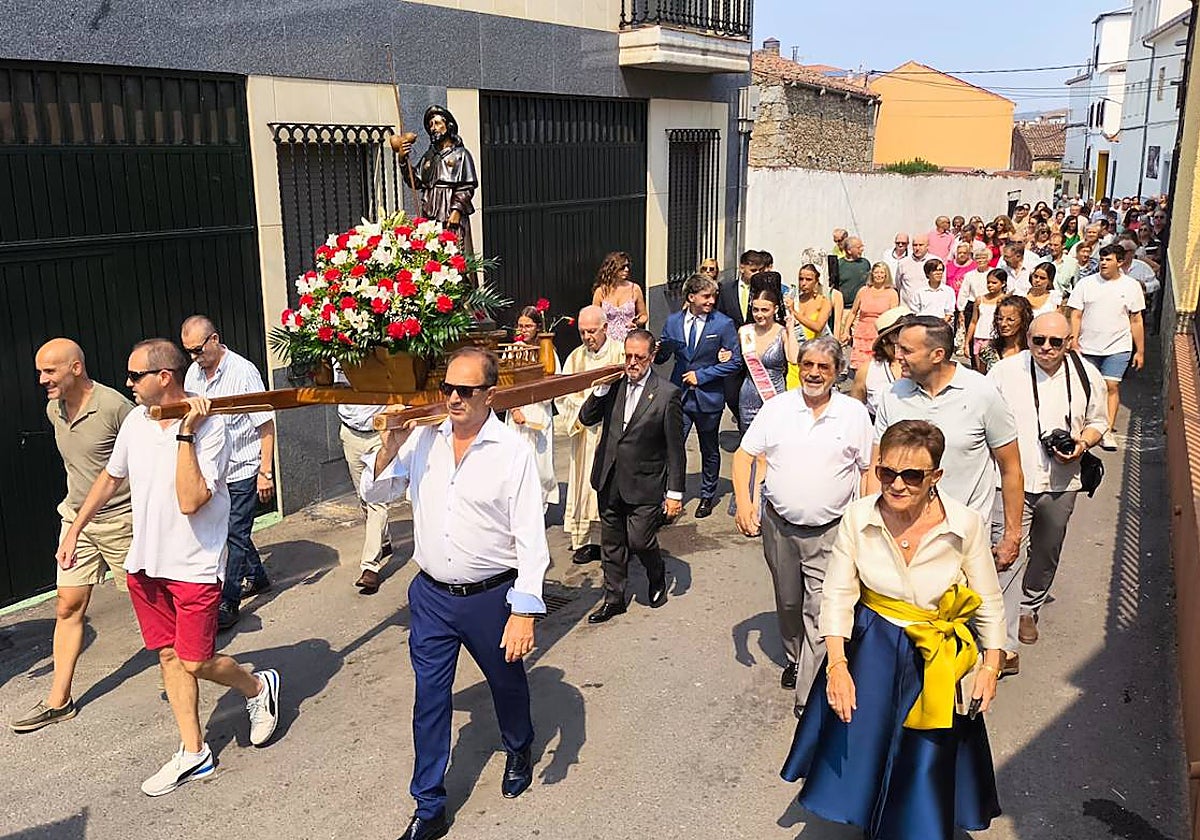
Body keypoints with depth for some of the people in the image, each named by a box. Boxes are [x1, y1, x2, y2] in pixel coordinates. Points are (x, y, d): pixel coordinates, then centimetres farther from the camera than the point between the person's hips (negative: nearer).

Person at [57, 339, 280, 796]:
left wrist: (186, 434, -30)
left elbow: (190, 501, -28)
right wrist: (74, 530, 21)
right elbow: (111, 477, 17)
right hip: (145, 562, 7)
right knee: (169, 656, 12)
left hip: (194, 566, -6)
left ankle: (258, 687, 27)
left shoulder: (209, 427, -20)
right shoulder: (136, 420, 0)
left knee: (195, 663, -3)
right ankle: (193, 753, 24)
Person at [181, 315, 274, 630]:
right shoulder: (193, 373, 4)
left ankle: (228, 602, 4)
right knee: (234, 529, 17)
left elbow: (266, 424, -15)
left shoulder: (243, 371, -16)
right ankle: (257, 577, 36)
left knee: (236, 533, -4)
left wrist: (265, 472, -16)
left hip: (244, 469, -7)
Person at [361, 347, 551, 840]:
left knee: (507, 682, 20)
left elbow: (530, 538, -14)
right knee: (429, 700, 9)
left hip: (491, 597, -2)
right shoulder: (423, 439, -3)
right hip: (431, 596, 3)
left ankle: (519, 752, 51)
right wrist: (391, 447, -13)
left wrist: (523, 611, -19)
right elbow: (375, 494, 6)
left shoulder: (513, 452, -14)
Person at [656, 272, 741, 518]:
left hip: (709, 396, -1)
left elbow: (735, 361, -8)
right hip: (679, 395, 1)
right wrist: (656, 351, -18)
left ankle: (707, 496, 33)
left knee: (709, 451, 15)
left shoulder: (723, 324, -7)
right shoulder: (673, 321, 1)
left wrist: (702, 375, -14)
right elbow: (661, 357, 7)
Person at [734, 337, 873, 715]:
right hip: (778, 526, 3)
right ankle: (795, 659, 45)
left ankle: (810, 695, 2)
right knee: (787, 603, 20)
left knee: (820, 610, -7)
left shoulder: (855, 413, -2)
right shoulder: (777, 407, 0)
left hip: (830, 532, -2)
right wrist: (743, 502, -9)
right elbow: (744, 455, 3)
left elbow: (870, 469, 3)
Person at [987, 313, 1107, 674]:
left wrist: (1082, 443, -7)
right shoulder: (1004, 371, -7)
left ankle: (1029, 608, 47)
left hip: (1060, 483, 4)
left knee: (1046, 555, 21)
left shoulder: (1086, 376, 1)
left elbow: (1098, 421, 14)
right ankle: (1007, 644, -7)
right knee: (1010, 555, -11)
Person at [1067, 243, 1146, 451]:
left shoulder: (1131, 286, 3)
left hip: (1117, 347, -1)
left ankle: (1108, 431, -6)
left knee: (1112, 386, -9)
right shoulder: (1086, 283, 1)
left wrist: (1140, 351, 5)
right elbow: (1076, 315, 1)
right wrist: (1074, 343, -8)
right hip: (1088, 347, 1)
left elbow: (1136, 321, 6)